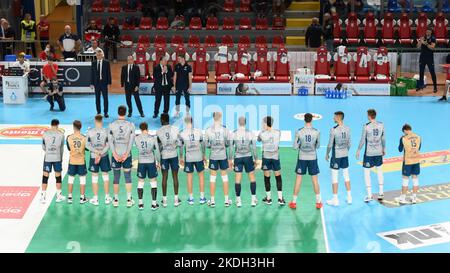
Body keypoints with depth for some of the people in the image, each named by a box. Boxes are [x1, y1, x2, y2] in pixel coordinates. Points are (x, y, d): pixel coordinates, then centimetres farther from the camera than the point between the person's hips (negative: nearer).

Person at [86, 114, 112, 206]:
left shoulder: (90, 131, -7)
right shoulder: (106, 131, -8)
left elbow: (87, 145, -8)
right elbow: (108, 145, -11)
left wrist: (96, 152, -11)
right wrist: (101, 154, -12)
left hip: (93, 156, 0)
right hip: (104, 157, 0)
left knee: (95, 177, 8)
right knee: (105, 176, 12)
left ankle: (95, 199, 13)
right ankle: (107, 198, 18)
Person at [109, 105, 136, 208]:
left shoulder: (112, 125, -3)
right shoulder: (130, 125, -4)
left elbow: (110, 141, -6)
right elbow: (131, 141, -8)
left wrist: (115, 154, -7)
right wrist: (126, 154, -8)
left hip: (116, 154, 1)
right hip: (127, 154, 0)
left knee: (116, 177, 9)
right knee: (128, 177, 8)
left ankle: (116, 200, 14)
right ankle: (129, 200, 10)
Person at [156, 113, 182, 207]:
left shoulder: (158, 131, -5)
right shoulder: (175, 129, -3)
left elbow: (158, 146, -2)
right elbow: (179, 143, -4)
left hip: (164, 156, 0)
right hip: (174, 155, 1)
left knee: (164, 177, 6)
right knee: (175, 176, 7)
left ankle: (164, 200, 10)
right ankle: (176, 199, 9)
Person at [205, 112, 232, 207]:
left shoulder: (208, 131, -8)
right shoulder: (225, 130, -9)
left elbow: (207, 145, -4)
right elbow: (228, 144, -3)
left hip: (213, 156, 0)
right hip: (223, 156, 0)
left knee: (212, 177, 9)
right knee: (224, 176, 10)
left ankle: (212, 201, 12)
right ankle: (227, 200, 15)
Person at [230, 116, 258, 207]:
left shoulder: (233, 133, -4)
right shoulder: (250, 133, -5)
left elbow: (231, 148, -3)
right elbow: (254, 147, -3)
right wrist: (255, 159, 7)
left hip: (238, 158, 0)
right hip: (248, 157, 0)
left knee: (237, 179, 5)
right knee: (252, 178, 11)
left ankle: (238, 201, 7)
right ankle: (253, 200, 11)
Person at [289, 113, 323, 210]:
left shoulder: (299, 132, -10)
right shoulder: (316, 132, -8)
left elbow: (295, 147, -5)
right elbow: (318, 146, 3)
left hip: (302, 158, 0)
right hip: (313, 158, 0)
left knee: (298, 179, 7)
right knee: (315, 180, 10)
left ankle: (294, 202, 12)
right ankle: (318, 202, 15)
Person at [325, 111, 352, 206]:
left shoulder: (334, 130, -18)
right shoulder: (347, 128, 0)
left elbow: (330, 144, -14)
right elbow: (349, 143, 7)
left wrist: (327, 154, 0)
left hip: (336, 156, -6)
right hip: (345, 155, 6)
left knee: (334, 177, 4)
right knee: (346, 175, 15)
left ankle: (335, 200, 9)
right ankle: (349, 198, 21)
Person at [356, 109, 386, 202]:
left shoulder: (366, 126, -15)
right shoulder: (381, 125, -3)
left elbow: (362, 140, -10)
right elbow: (383, 138, 5)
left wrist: (358, 151, 1)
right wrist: (384, 149, 20)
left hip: (369, 153, -4)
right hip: (379, 152, 4)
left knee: (367, 173, 6)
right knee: (379, 171, 20)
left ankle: (369, 195, 6)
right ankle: (381, 193, 26)